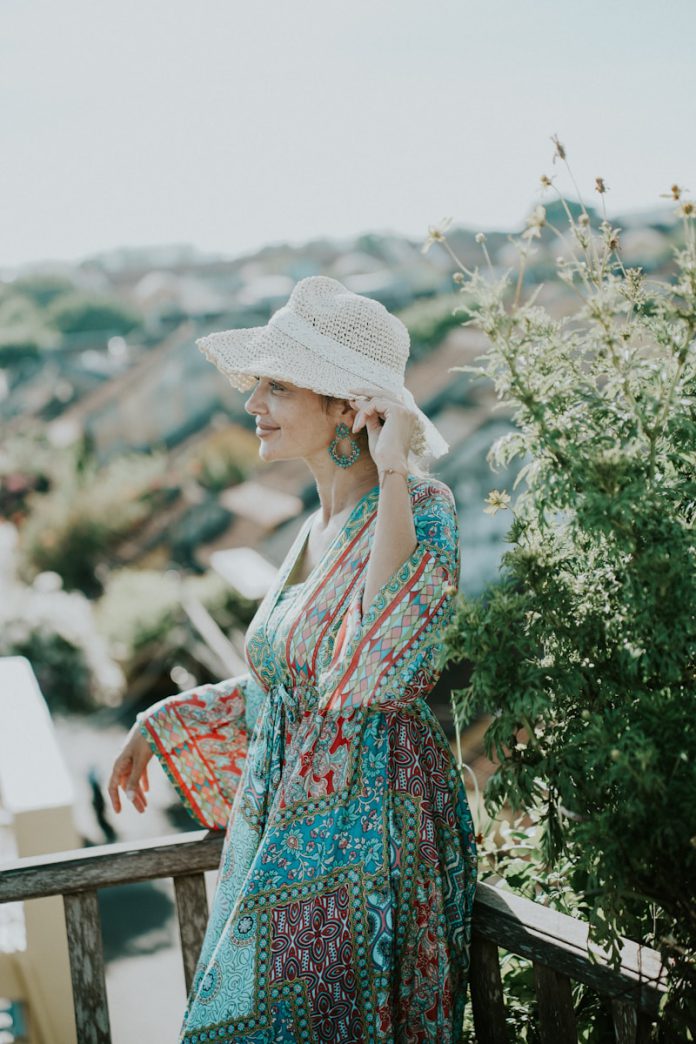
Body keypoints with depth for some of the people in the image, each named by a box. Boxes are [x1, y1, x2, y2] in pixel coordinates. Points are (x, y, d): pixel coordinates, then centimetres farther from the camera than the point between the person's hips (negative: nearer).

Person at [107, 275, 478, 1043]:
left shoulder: (418, 506, -17)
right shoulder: (321, 524, 7)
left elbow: (385, 663, -36)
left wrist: (392, 471, -32)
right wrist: (160, 722, 19)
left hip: (363, 838, -8)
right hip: (281, 827, 8)